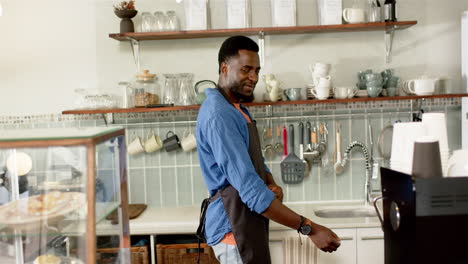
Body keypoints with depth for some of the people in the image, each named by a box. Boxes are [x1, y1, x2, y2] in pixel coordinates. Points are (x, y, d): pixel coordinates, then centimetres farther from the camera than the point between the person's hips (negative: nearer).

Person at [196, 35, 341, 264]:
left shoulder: (237, 109, 12)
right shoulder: (219, 115, -22)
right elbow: (249, 189, -29)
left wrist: (272, 186, -4)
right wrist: (309, 228, -27)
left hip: (247, 221, 10)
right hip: (235, 226, -10)